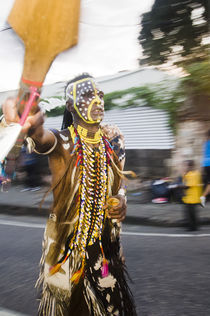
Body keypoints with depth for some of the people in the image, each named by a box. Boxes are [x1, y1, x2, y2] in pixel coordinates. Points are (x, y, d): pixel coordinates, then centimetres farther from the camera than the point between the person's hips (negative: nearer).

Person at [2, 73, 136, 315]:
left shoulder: (112, 140, 1)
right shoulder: (63, 142, -13)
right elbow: (45, 141, -38)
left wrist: (121, 201, -7)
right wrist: (34, 130, -62)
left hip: (106, 241, 4)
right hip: (66, 242, -3)